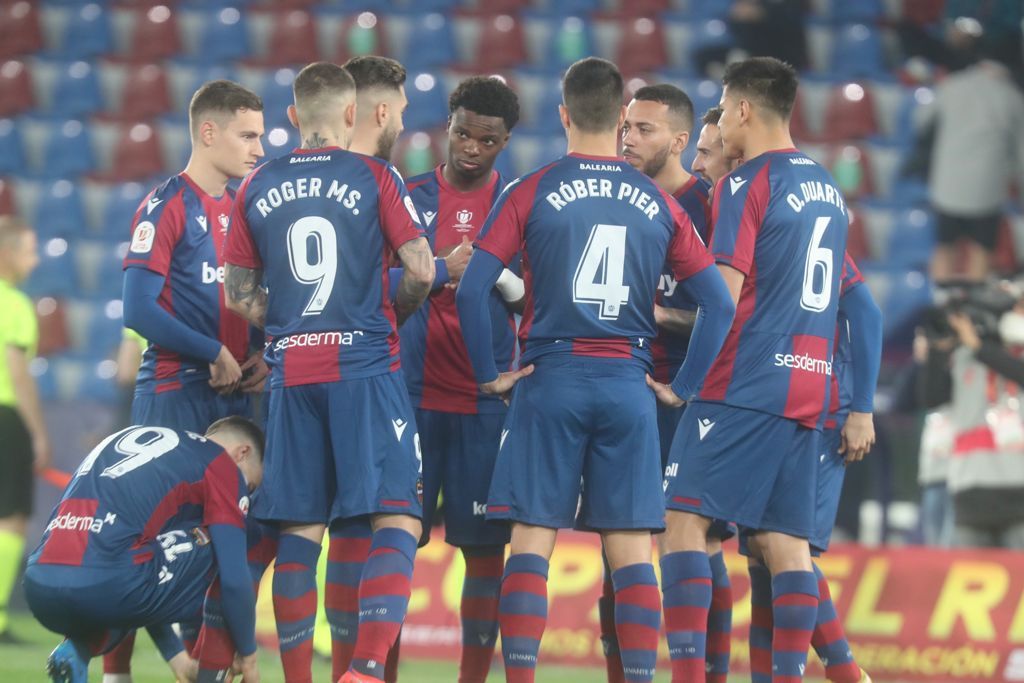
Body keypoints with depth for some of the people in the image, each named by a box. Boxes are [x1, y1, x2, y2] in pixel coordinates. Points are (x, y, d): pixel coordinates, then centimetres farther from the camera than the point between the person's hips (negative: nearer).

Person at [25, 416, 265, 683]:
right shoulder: (224, 464, 10)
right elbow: (234, 580, 4)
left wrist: (175, 655, 44)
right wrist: (248, 658, 20)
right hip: (106, 588, -7)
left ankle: (78, 649, 13)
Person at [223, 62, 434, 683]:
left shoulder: (258, 188, 8)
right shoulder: (375, 177, -2)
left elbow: (239, 293, 10)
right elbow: (422, 270, -6)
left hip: (291, 371, 4)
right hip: (366, 367, -4)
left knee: (299, 530, 8)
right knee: (398, 517, -5)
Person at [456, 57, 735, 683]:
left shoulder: (532, 193, 0)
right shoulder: (658, 203, 7)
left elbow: (472, 291, -7)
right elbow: (719, 305, 4)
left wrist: (490, 374, 1)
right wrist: (685, 387, 9)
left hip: (552, 379, -1)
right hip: (629, 385, 2)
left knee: (532, 542, 0)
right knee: (632, 550, 3)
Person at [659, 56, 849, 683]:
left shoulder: (747, 184, -7)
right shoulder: (826, 188, 17)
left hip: (745, 384, -7)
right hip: (809, 390, 7)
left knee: (685, 518, -7)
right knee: (786, 539, 5)